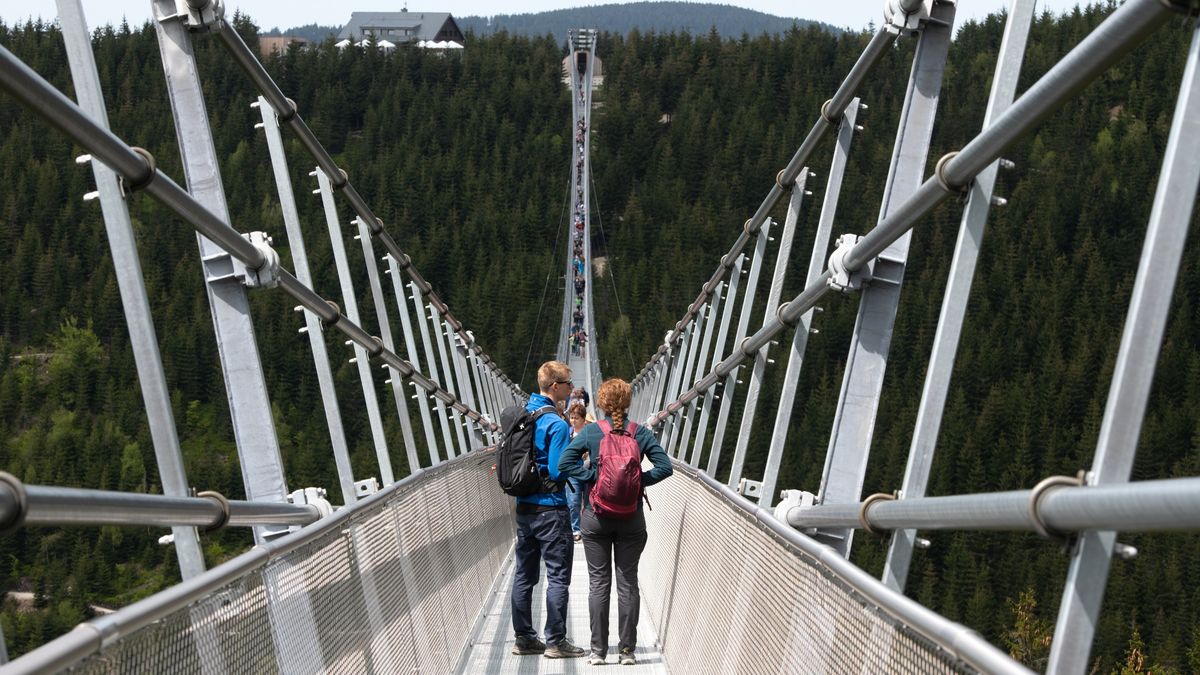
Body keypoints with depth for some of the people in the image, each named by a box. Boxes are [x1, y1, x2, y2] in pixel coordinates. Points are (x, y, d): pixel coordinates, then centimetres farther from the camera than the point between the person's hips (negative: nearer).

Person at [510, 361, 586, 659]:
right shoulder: (556, 424, -17)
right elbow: (560, 471, -21)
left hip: (523, 508, 8)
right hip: (551, 510, -8)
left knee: (524, 575, 12)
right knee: (558, 577, 0)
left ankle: (524, 638, 18)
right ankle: (555, 641, 4)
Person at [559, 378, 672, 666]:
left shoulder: (590, 431, -6)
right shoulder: (641, 433, -3)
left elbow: (565, 463, -14)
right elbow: (664, 467, -9)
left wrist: (593, 476, -8)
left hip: (596, 515, -1)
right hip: (631, 518, 1)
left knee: (598, 583, 7)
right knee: (628, 582, 8)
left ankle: (598, 651, 10)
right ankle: (627, 650, 11)